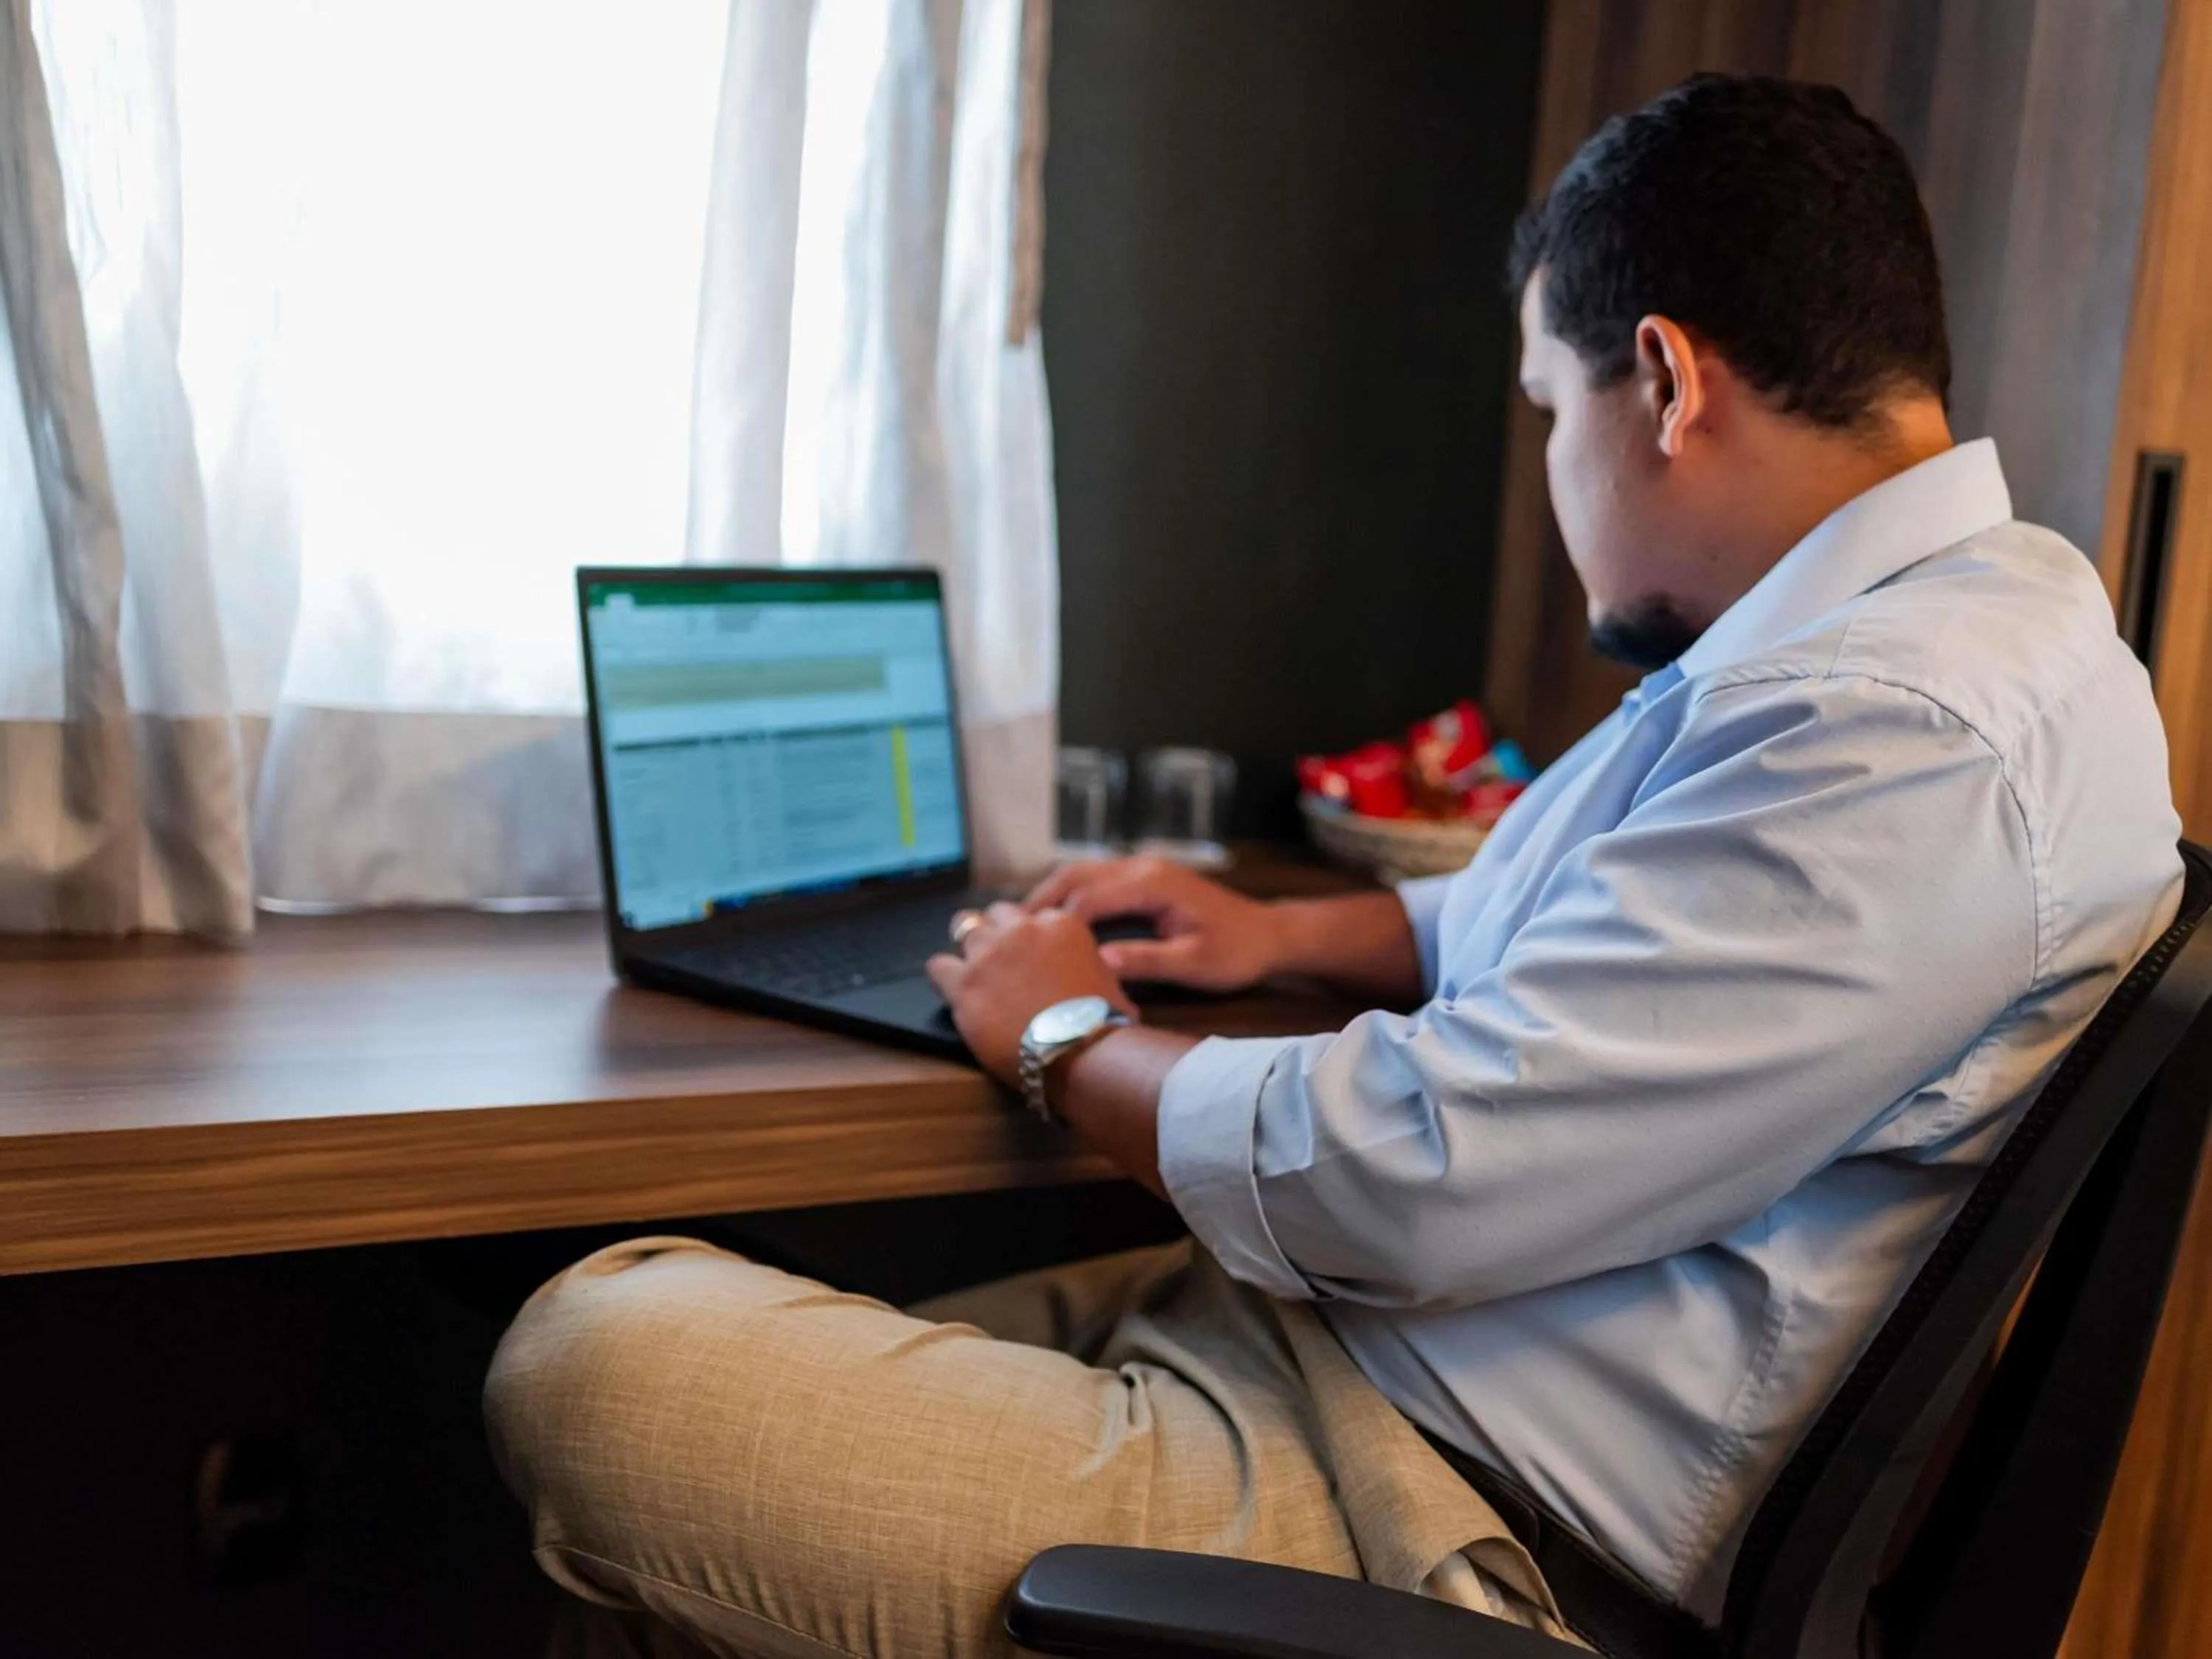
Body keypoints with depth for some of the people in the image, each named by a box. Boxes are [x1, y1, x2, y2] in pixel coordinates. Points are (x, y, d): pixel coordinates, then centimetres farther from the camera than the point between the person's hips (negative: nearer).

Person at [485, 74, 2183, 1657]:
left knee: (594, 1360, -19)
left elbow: (1411, 1177, -25)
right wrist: (1288, 930, 22)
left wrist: (1071, 1036, -5)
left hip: (1420, 1519, -11)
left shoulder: (1910, 740, -23)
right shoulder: (1904, 637, 13)